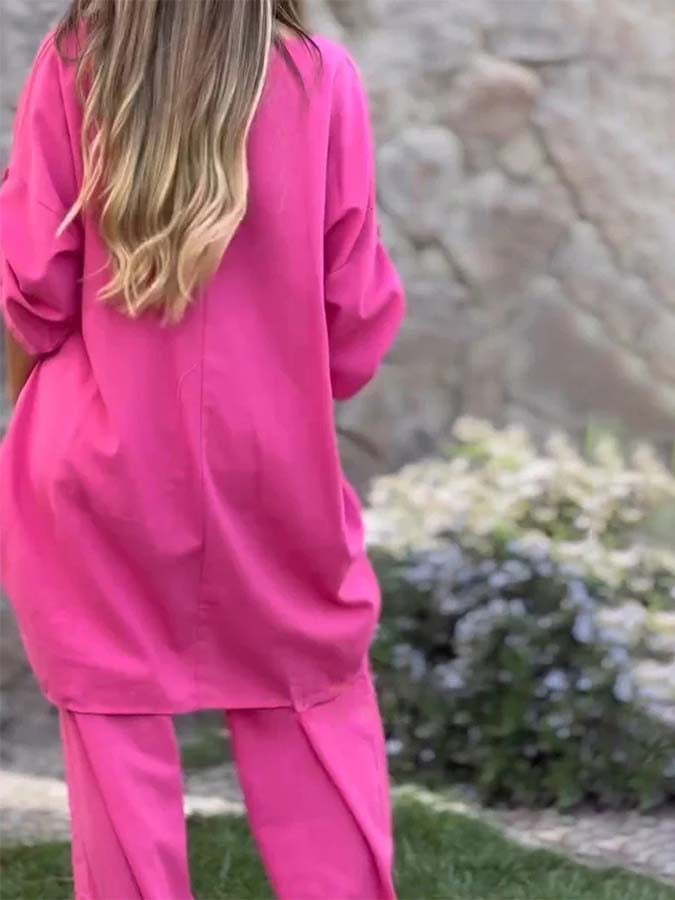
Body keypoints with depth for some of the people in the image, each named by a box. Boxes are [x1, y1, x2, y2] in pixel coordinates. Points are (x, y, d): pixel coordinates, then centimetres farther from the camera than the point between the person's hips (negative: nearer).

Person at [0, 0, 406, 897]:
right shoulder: (321, 74, -8)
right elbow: (355, 299, -3)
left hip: (105, 451, 0)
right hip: (272, 457, 1)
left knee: (115, 709, 10)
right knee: (308, 697, 15)